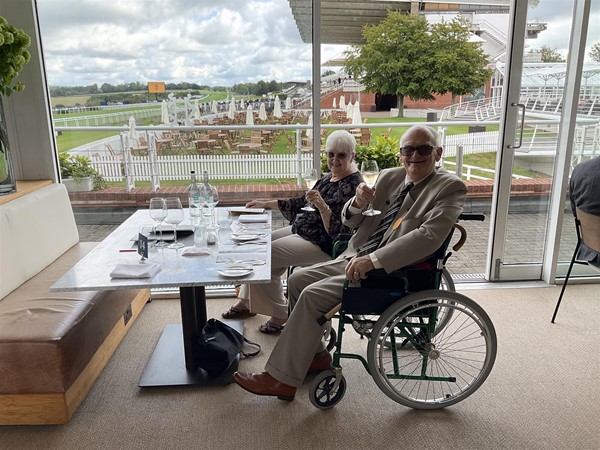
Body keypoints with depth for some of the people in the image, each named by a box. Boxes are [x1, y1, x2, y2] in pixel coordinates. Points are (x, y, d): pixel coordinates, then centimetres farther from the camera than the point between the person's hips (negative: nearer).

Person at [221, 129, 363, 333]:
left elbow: (338, 232, -24)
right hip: (301, 231, 10)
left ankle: (280, 315, -1)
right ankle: (246, 303, 21)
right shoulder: (329, 177, 9)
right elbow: (301, 202, 18)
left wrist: (322, 206, -38)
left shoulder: (352, 186, -19)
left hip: (321, 245, -10)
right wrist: (266, 204, 16)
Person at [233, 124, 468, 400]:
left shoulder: (450, 187, -8)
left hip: (391, 274, -8)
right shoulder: (389, 178, 11)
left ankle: (282, 380, -6)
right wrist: (358, 204, -10)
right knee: (297, 280, 2)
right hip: (356, 259, 8)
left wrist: (372, 259, -29)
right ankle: (315, 355, 18)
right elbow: (351, 221, 15)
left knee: (313, 295, -19)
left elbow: (429, 237, -23)